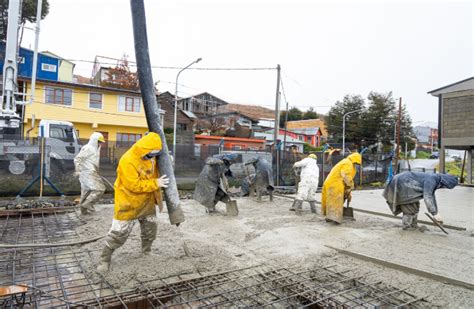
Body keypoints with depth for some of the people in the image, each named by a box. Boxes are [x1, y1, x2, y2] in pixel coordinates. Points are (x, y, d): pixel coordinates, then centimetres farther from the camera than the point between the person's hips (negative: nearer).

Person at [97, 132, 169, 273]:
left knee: (150, 228, 19)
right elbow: (134, 185, -31)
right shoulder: (128, 161, -29)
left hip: (147, 202, 7)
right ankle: (105, 259, 18)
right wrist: (155, 183, -27)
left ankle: (147, 252, 40)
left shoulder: (150, 157, -4)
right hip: (128, 203, -7)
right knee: (119, 232, 0)